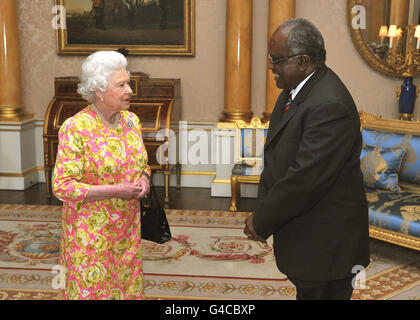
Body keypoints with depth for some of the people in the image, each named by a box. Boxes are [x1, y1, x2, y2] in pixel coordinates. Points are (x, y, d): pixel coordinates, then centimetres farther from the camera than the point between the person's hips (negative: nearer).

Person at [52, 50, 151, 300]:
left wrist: (144, 177, -5)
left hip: (128, 229, 6)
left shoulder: (131, 120, 4)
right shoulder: (76, 128, -16)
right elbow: (62, 186, -17)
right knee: (91, 289, 8)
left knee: (128, 287, 16)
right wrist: (114, 191, -22)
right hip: (90, 232, -5)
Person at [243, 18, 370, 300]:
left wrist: (261, 223, -15)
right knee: (306, 291, 22)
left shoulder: (330, 106, -26)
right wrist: (262, 211, 2)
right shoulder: (295, 90, 6)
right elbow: (277, 156, 11)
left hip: (324, 242, -9)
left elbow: (305, 178, -27)